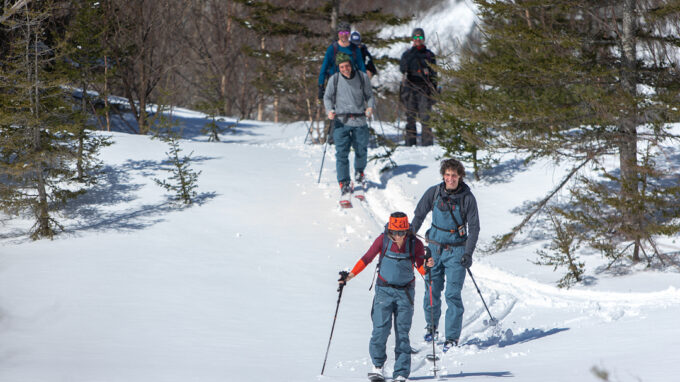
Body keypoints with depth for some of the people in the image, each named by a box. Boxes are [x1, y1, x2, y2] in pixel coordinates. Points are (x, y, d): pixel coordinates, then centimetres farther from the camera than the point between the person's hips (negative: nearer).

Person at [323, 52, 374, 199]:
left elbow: (369, 95, 14)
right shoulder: (334, 79, 3)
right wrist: (329, 110, -8)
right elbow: (328, 97, 11)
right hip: (341, 121, -1)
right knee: (342, 153, -9)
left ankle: (359, 172, 36)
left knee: (361, 151, 5)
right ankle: (344, 183, -4)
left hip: (360, 121, 1)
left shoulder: (362, 77, 5)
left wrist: (370, 106, -6)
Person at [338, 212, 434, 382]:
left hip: (405, 292, 0)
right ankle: (377, 365, 13)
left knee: (402, 333, -2)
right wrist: (349, 276, -7)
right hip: (384, 290, 0)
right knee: (381, 329, -10)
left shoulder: (415, 243, -7)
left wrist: (427, 266, -25)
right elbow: (366, 259, -1)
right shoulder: (383, 240, -8)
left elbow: (421, 269, -2)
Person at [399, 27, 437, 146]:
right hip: (410, 88, 1)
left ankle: (427, 143, -12)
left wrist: (433, 90, 3)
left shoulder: (429, 54, 12)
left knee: (425, 117, -11)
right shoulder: (407, 54, 13)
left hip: (425, 89, -1)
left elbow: (433, 74, 11)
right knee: (410, 117, 0)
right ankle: (410, 143, 2)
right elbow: (403, 69, -4)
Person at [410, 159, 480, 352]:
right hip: (435, 248, 3)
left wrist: (468, 253, -13)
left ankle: (452, 337, -2)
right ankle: (431, 325, 33)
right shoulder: (434, 192, -2)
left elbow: (474, 227, -4)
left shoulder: (467, 198, -8)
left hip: (456, 250, -3)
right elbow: (419, 215, 10)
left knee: (453, 294, -8)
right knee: (432, 290, 8)